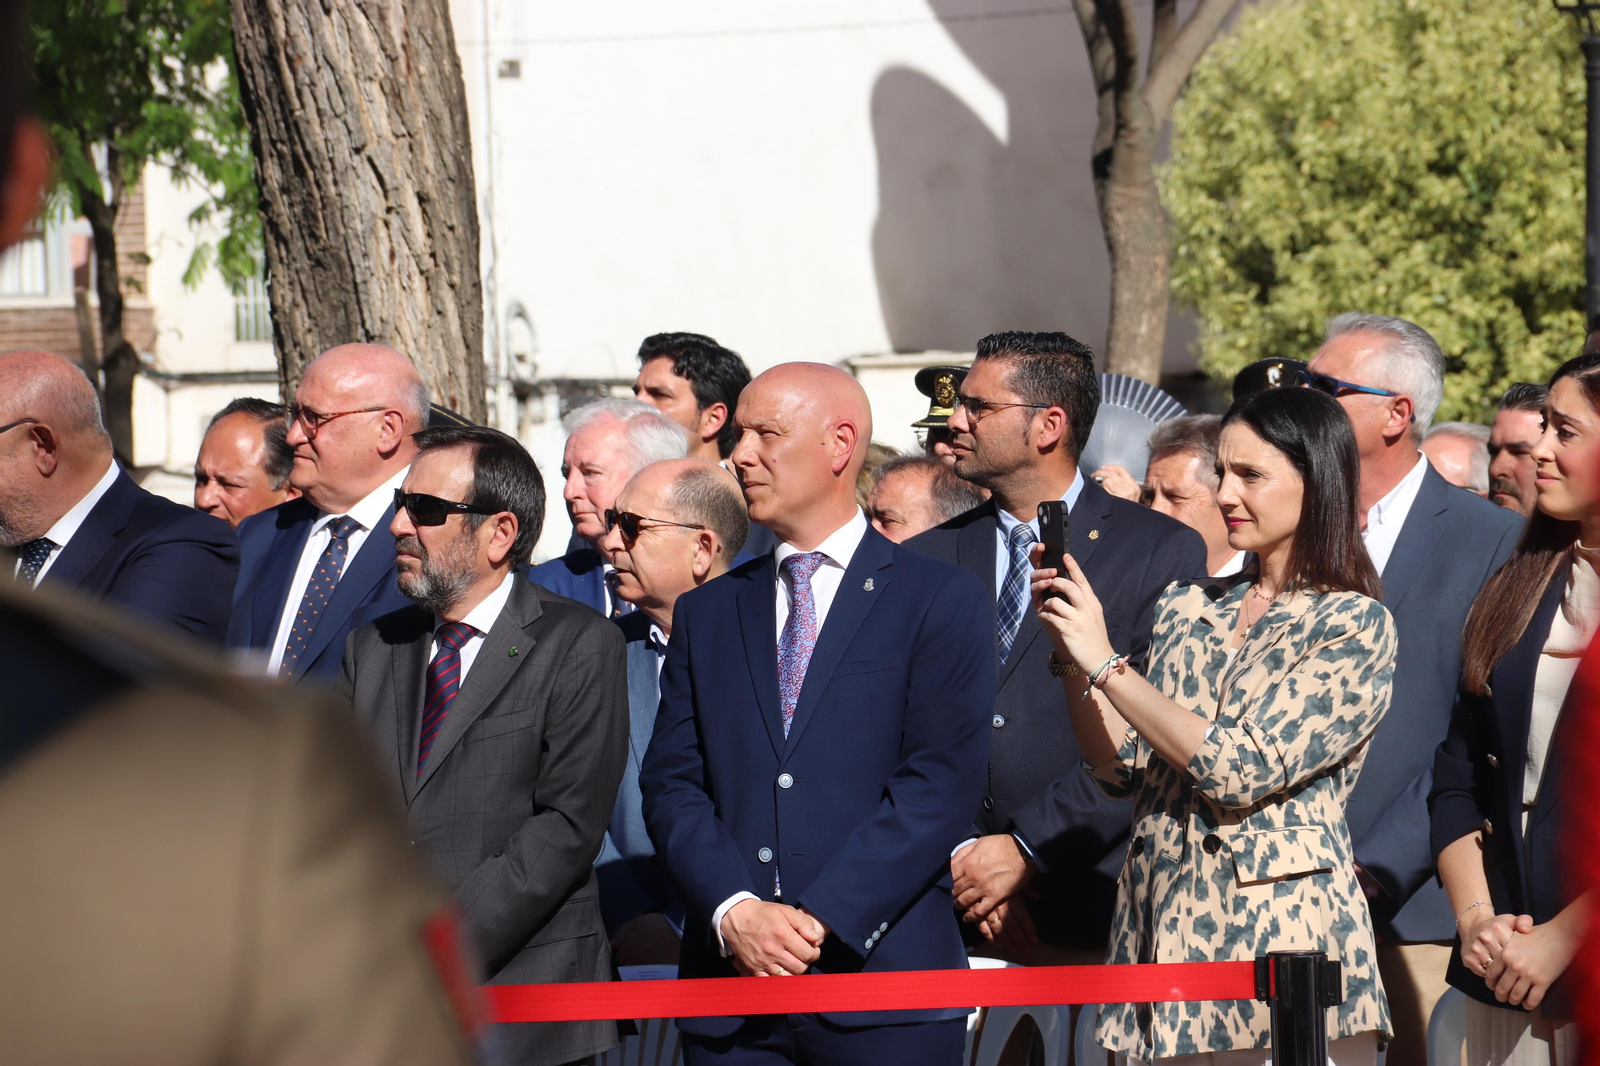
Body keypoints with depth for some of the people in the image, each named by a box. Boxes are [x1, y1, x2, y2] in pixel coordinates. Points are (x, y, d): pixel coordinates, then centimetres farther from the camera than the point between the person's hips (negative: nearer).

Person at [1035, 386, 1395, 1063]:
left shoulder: (1354, 626, -6)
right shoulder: (1187, 608, 12)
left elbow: (1242, 771, -16)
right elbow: (1120, 769, 10)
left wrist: (1106, 663, -15)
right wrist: (1071, 650, -3)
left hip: (1281, 940, -6)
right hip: (1163, 928, 6)